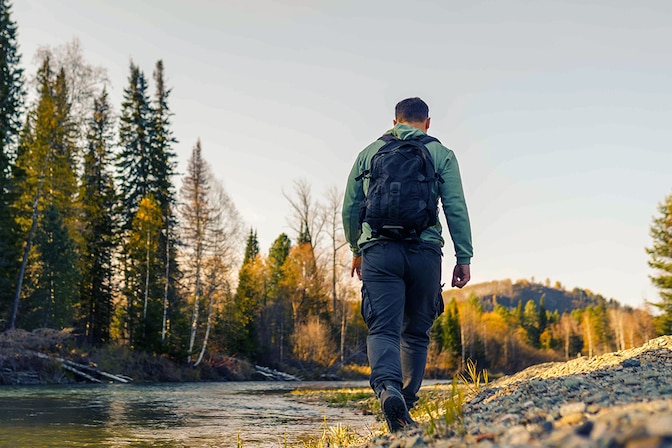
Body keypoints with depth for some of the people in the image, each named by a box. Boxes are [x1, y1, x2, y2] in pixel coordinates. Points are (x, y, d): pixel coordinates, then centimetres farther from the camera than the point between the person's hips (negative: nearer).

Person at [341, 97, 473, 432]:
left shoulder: (369, 152, 16)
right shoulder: (441, 154, 10)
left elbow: (350, 207, 15)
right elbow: (456, 208, 1)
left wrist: (355, 249, 27)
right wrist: (464, 258, 3)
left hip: (378, 250, 0)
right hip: (424, 252, 0)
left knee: (383, 329, -6)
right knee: (415, 333, 12)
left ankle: (387, 388, -33)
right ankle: (405, 408, 13)